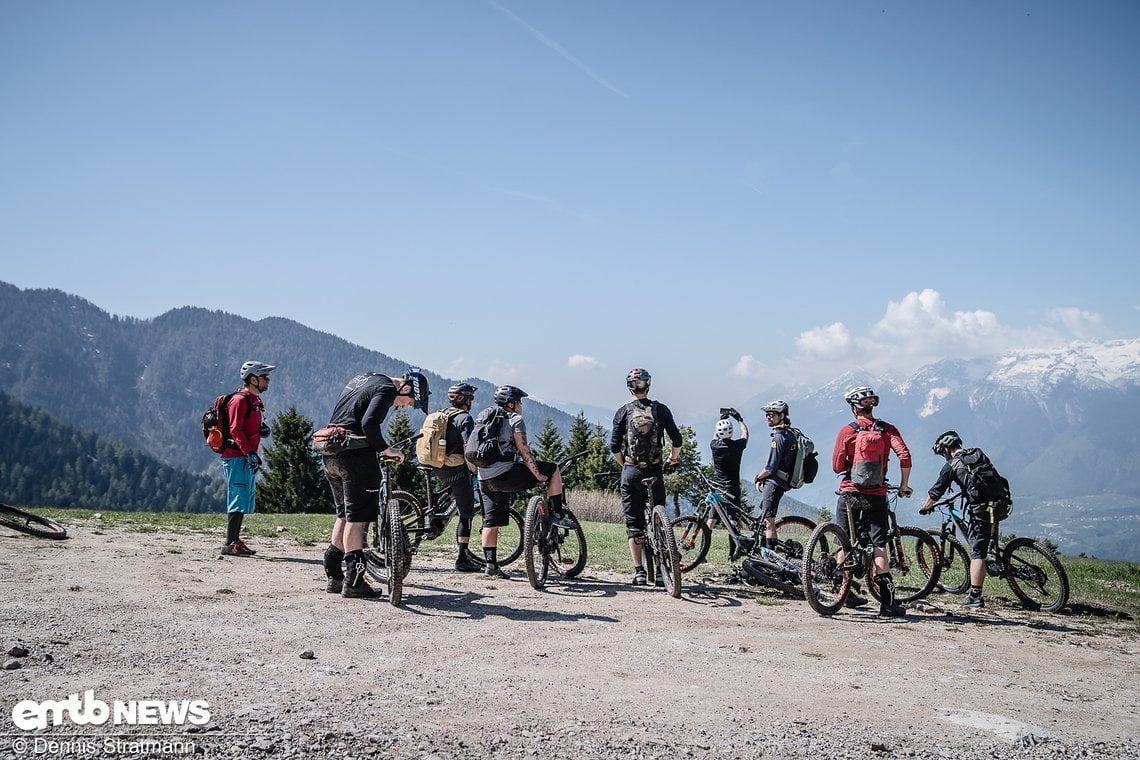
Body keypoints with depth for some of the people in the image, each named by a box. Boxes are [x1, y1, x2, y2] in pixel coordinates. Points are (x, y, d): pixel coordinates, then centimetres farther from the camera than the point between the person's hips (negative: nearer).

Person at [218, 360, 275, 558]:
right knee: (239, 500, -11)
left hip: (248, 459, 10)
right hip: (237, 457, -10)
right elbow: (235, 429, -19)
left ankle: (235, 540, 19)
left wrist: (263, 429, 9)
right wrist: (249, 452, -25)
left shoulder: (255, 401, 19)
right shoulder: (240, 400, -12)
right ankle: (229, 544, -9)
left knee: (245, 502, 12)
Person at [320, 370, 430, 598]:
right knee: (357, 516, -4)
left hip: (330, 454, 9)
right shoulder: (387, 389, -8)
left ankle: (333, 576, 20)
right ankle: (353, 582, -3)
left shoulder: (364, 379, 21)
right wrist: (385, 449, -11)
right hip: (355, 454, -9)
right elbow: (369, 422, -23)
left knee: (345, 514, 17)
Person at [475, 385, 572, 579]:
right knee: (553, 469, 6)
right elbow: (523, 450, -11)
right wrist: (538, 474, -7)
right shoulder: (515, 419, -2)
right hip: (505, 474, -7)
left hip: (485, 479, 8)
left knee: (491, 522, 12)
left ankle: (491, 565, 11)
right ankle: (557, 514, 7)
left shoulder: (483, 416, 20)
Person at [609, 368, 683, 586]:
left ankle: (639, 571, 1)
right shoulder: (660, 409, 1)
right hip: (655, 472, 1)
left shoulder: (623, 412, 0)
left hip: (631, 472, 0)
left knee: (633, 523, 5)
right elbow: (676, 439, 1)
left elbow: (614, 447, -3)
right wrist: (674, 458, 20)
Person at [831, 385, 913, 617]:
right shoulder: (887, 430, 0)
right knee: (879, 545, 0)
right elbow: (905, 456, -10)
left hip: (849, 493, 0)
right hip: (876, 496, 0)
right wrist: (904, 485, 2)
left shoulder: (846, 431, -3)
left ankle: (845, 592, 18)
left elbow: (837, 467, -4)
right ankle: (886, 602, -6)